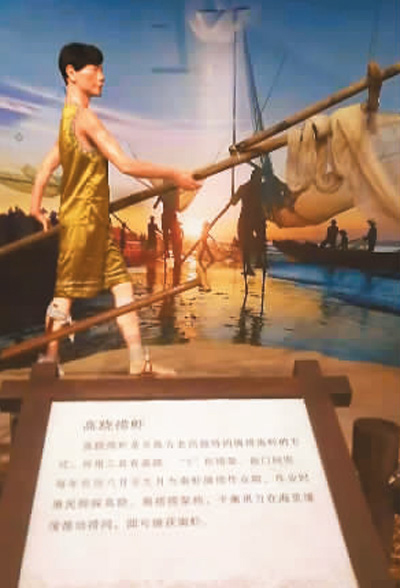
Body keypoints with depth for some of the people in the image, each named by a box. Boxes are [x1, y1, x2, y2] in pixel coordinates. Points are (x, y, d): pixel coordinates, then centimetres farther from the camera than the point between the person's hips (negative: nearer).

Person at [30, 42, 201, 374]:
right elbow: (126, 165, -21)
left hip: (96, 222, 9)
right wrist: (172, 175, -13)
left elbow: (46, 167, 18)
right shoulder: (84, 116, -16)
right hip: (82, 220, -9)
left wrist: (36, 208, 27)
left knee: (122, 285, 7)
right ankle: (49, 362, 11)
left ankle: (138, 362, 9)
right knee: (66, 293, -1)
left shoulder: (69, 118, 14)